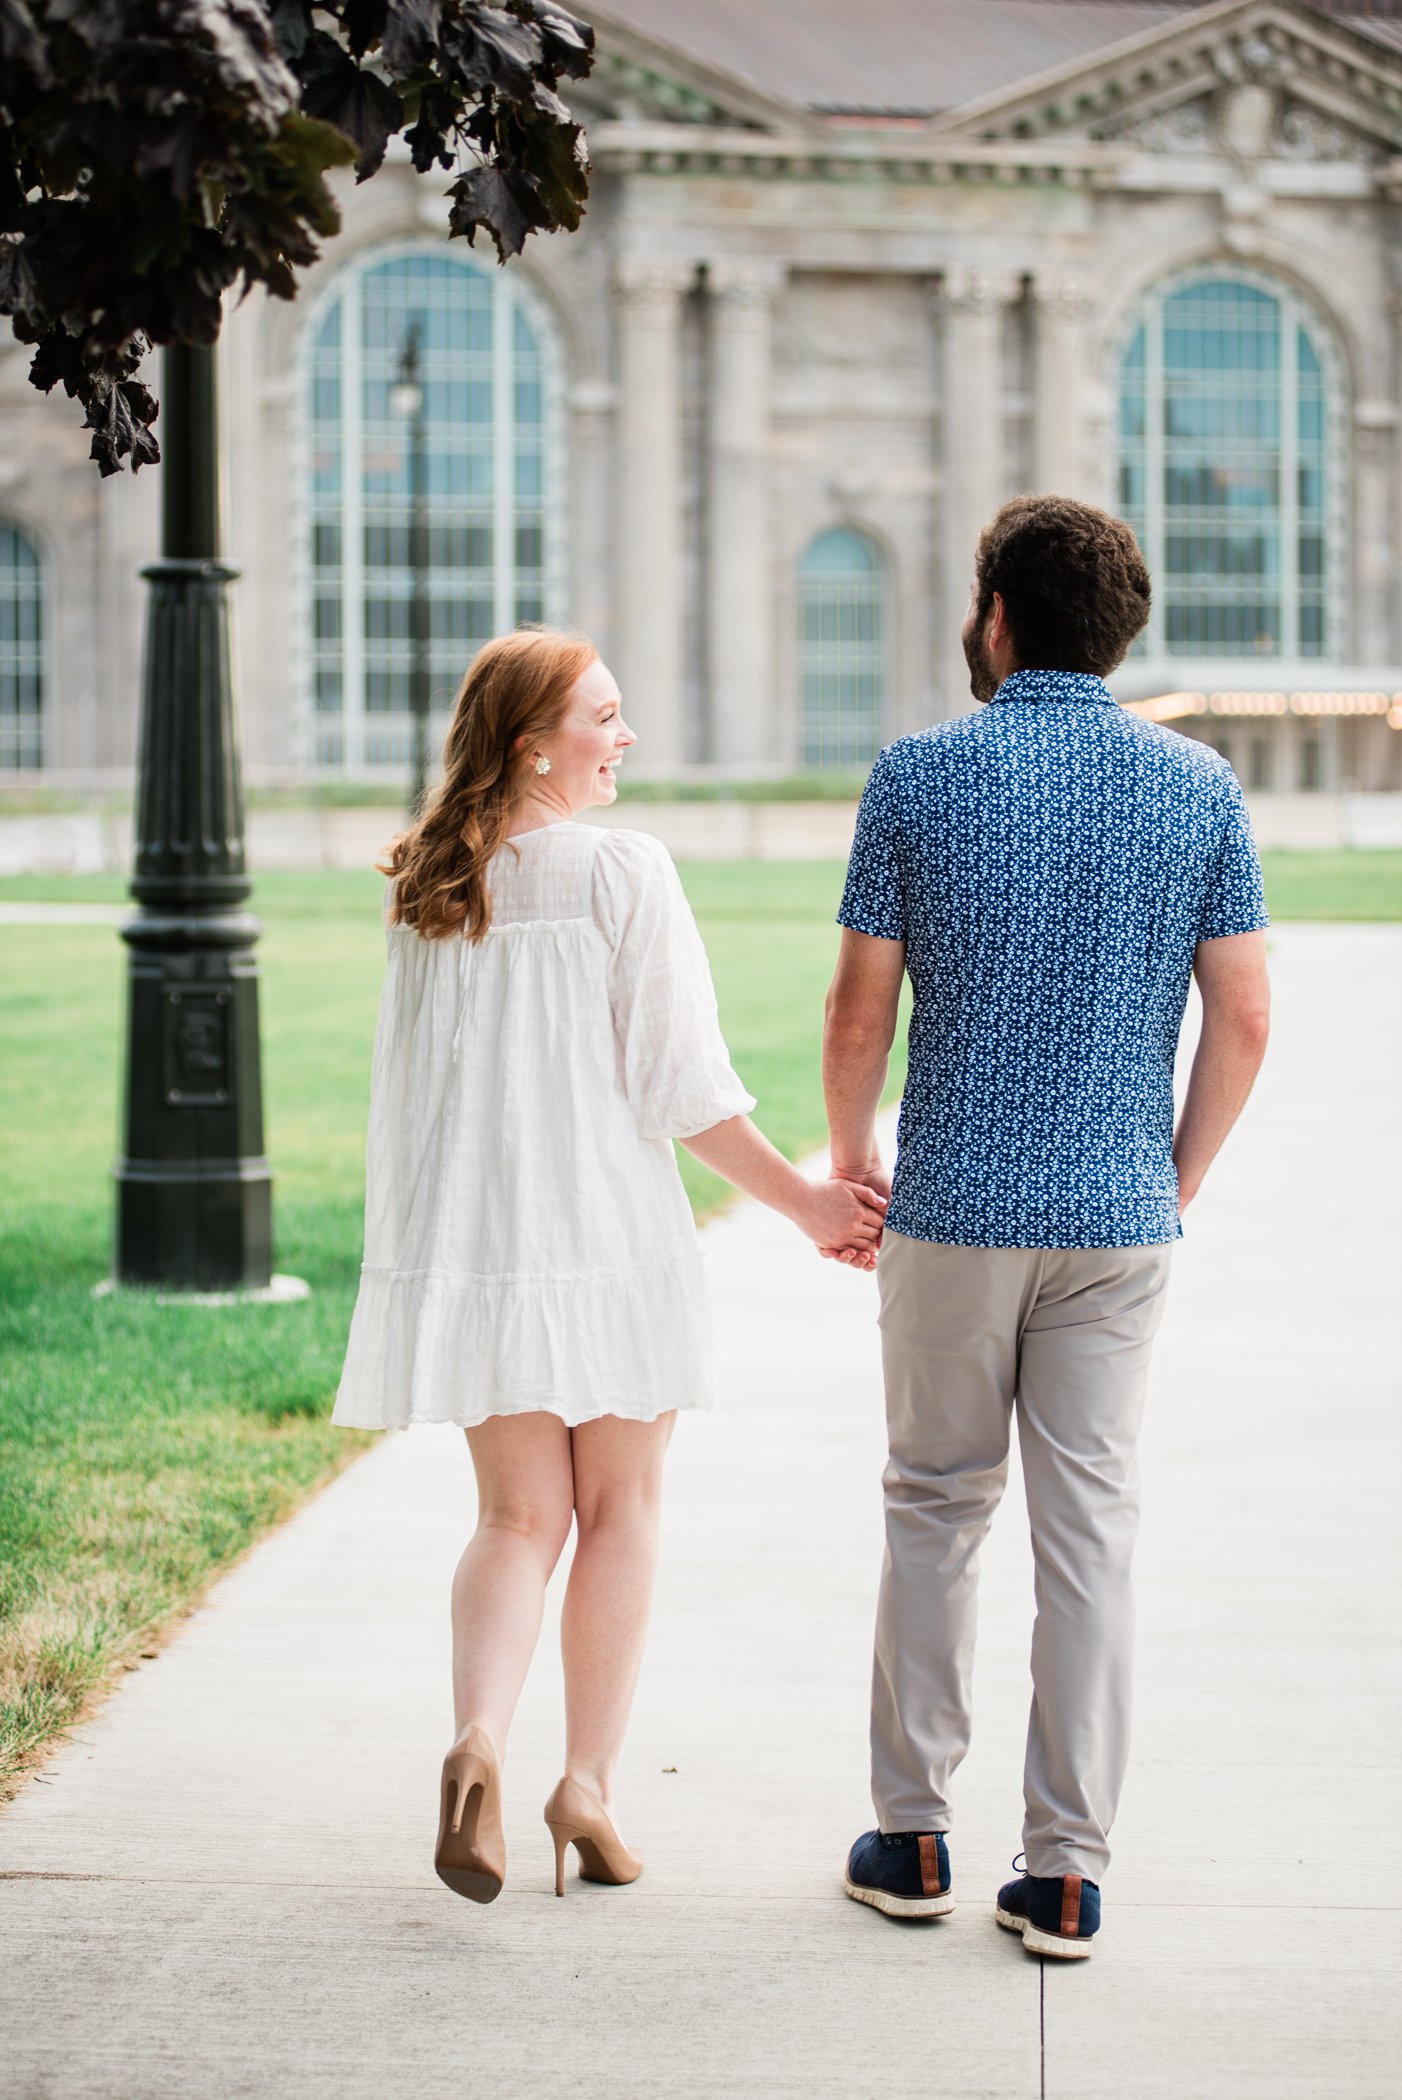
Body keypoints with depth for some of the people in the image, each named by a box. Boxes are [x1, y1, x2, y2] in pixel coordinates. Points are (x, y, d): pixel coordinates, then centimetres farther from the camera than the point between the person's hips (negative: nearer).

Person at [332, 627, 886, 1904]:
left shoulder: (423, 887, 6)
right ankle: (588, 1782, 15)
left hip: (468, 1237, 4)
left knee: (518, 1519, 10)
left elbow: (412, 1080, 12)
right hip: (608, 1231, -4)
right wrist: (804, 1200, -2)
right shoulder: (623, 870, -11)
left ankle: (479, 1739, -14)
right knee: (619, 1513, 12)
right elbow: (682, 1085, -11)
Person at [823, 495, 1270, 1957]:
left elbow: (858, 1012, -3)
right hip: (1120, 1218, 1)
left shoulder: (919, 775, -6)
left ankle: (912, 1838, 18)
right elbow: (1244, 1019, -1)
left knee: (934, 1510, 12)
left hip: (954, 1208, -1)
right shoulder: (1197, 786, 0)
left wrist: (849, 1156, 14)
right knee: (1090, 1526, 5)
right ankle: (1065, 1872, 6)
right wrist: (1182, 1174, 12)